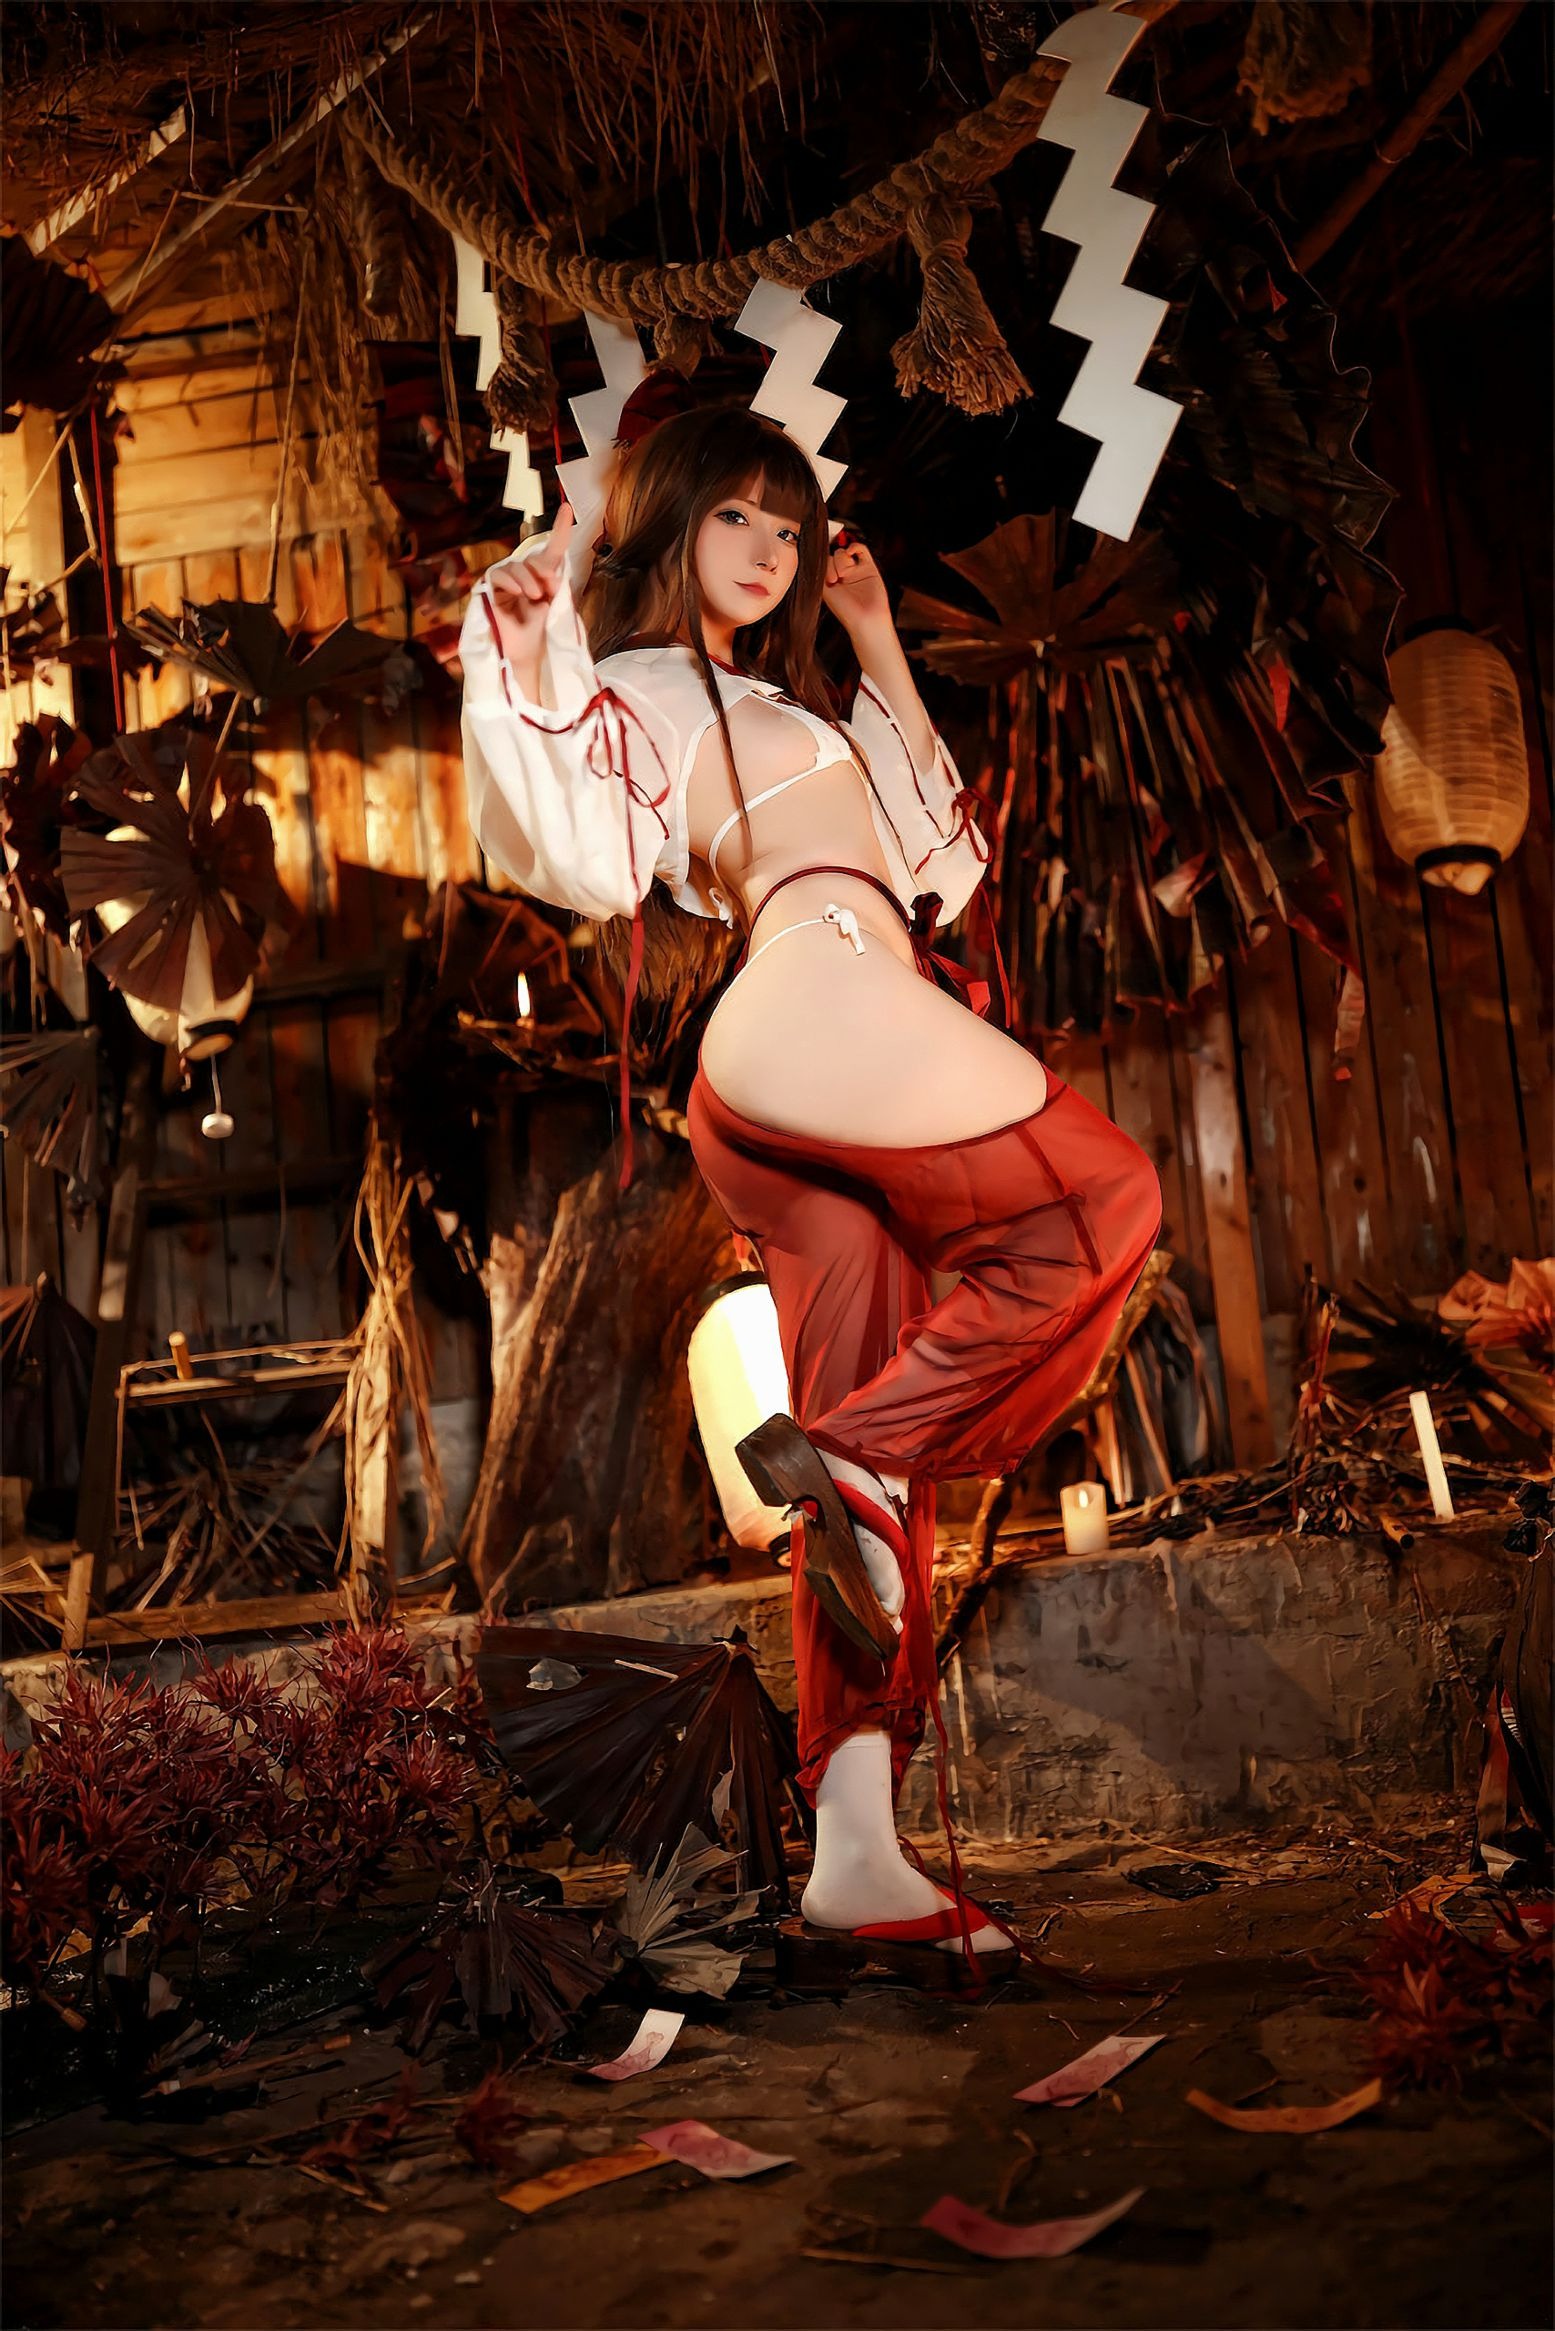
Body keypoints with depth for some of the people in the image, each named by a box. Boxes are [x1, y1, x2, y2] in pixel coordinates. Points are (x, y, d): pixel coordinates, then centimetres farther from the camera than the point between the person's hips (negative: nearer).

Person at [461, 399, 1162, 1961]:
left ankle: (855, 1846, -1)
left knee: (874, 1458, 1)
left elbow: (935, 847, 33)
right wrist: (529, 667, -16)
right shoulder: (632, 686, 8)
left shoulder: (767, 703, 34)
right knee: (1101, 1211, -3)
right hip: (823, 1009, -8)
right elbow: (581, 858, -9)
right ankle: (842, 1454, -9)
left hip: (787, 1118, 8)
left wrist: (878, 648, 31)